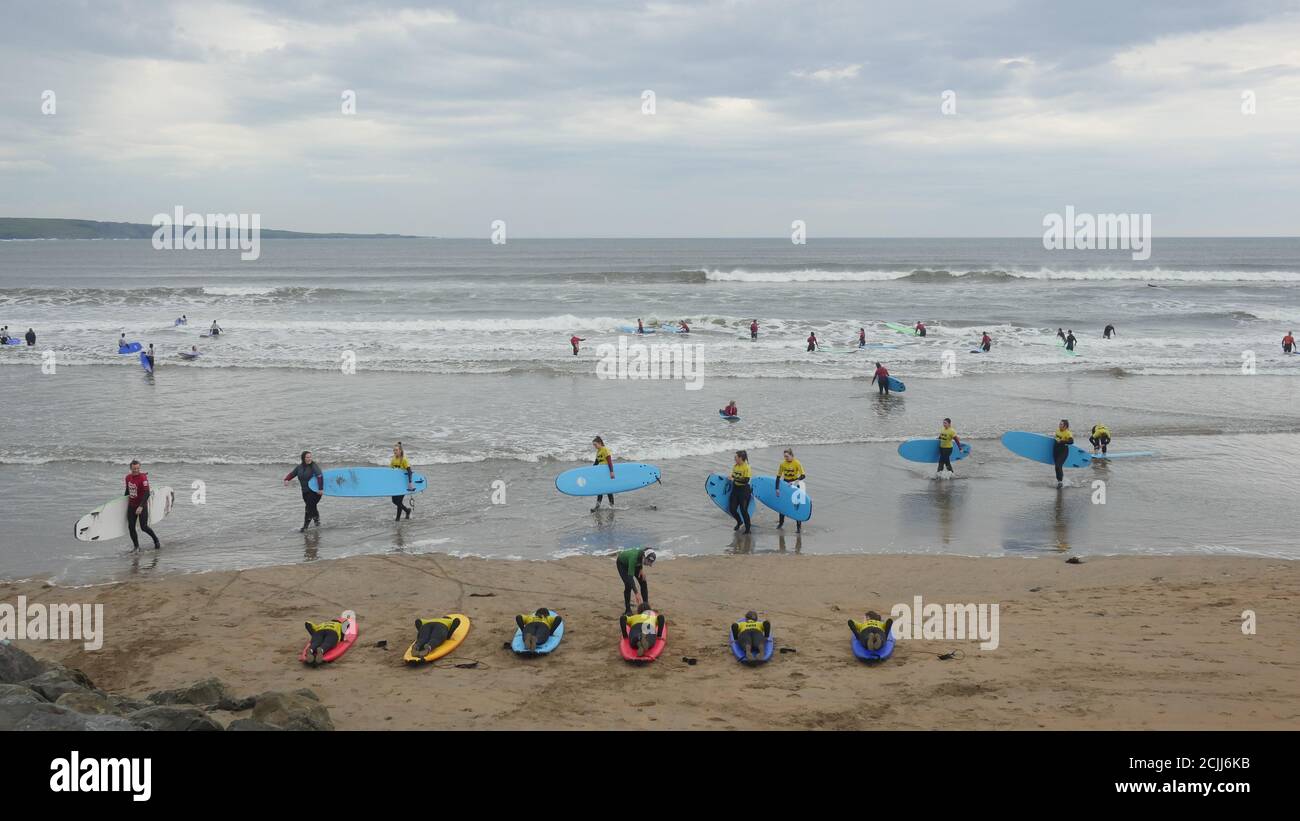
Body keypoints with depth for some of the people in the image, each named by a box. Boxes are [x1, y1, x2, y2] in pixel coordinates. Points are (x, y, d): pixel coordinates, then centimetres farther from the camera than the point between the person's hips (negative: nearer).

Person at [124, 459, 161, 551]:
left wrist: (141, 506, -29)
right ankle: (137, 547, 15)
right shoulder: (128, 477, 3)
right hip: (131, 506, 6)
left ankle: (156, 540, 17)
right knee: (131, 527, 2)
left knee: (144, 527, -6)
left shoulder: (143, 478, -18)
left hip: (142, 506, -6)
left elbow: (147, 493, -23)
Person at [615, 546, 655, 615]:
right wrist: (636, 594, -53)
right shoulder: (634, 557, -46)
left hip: (635, 564, 6)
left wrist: (641, 569, -12)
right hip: (622, 563, -6)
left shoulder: (644, 553, -29)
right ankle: (627, 610, -9)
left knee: (643, 583, -5)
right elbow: (630, 576, -48)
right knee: (628, 584, -21)